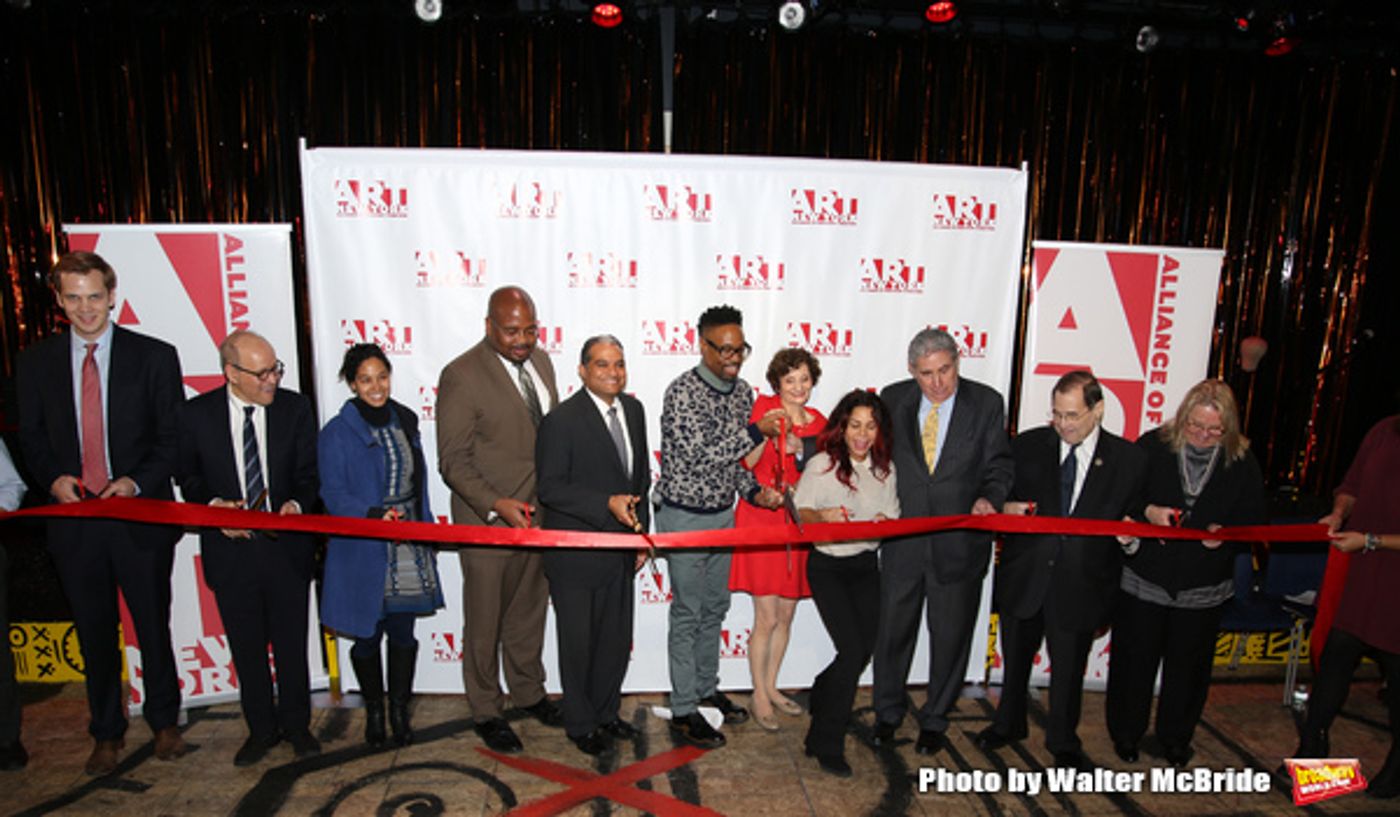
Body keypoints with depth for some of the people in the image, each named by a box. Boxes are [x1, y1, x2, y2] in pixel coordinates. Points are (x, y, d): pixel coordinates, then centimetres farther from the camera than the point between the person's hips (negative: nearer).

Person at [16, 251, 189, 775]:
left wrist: (138, 482, -17)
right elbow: (31, 436, 10)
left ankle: (164, 723, 30)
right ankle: (107, 734, 30)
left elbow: (173, 435, -3)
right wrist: (53, 478, -9)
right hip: (73, 517, 2)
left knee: (154, 626, 10)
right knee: (94, 634, 13)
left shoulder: (155, 356, -2)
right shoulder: (36, 362, 6)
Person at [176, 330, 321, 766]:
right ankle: (262, 728, 33)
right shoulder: (196, 414, -4)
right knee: (247, 647, 14)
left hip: (286, 547, 0)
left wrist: (297, 504, -18)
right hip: (231, 550, 0)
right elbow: (188, 476, 6)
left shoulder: (295, 407, -3)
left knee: (291, 643, 12)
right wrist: (213, 504, -13)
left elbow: (308, 472, 2)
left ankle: (297, 724, 32)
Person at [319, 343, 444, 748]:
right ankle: (374, 711, 32)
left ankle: (399, 710, 30)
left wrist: (427, 531, 13)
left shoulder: (405, 421, 7)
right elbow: (333, 495, -11)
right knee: (367, 636, 10)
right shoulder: (337, 433, -9)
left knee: (403, 632, 11)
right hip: (363, 553, -3)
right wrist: (374, 515, -27)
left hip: (409, 551, 4)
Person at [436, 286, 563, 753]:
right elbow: (453, 461, -17)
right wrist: (497, 505, -29)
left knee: (529, 611, 22)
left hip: (538, 515, 6)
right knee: (485, 622, 11)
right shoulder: (461, 375, -17)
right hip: (488, 521, -6)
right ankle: (486, 712, 32)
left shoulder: (539, 361, 3)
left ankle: (529, 692, 43)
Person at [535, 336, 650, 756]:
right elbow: (550, 488, -18)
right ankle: (580, 724, 32)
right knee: (578, 642, 11)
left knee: (617, 639, 19)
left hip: (620, 551, 6)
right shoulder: (561, 420, -17)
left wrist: (641, 532, 10)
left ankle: (606, 712, 41)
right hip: (576, 555, -6)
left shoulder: (633, 409, 4)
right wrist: (608, 504, -27)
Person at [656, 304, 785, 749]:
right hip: (685, 517, -7)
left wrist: (754, 490, -2)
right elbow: (698, 456, -27)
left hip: (724, 515, 7)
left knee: (715, 608, 19)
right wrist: (756, 431, -22)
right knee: (688, 614, 4)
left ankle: (706, 689, 38)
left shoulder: (742, 391, 3)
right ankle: (684, 710, 19)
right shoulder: (683, 391, -20)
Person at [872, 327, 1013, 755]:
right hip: (902, 539, 1)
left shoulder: (986, 402, -4)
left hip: (960, 540, -1)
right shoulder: (893, 399, 0)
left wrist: (989, 497, -19)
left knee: (951, 635, 13)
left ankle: (935, 720, 35)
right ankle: (888, 712, 36)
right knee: (894, 628, 13)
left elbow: (998, 464, -1)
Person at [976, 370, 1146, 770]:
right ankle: (1008, 724, 44)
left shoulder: (1129, 458, -4)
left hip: (1080, 583, -1)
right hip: (1025, 576, 1)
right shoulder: (1028, 445, -2)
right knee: (1015, 659, 19)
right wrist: (1006, 508, -15)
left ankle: (1063, 743, 39)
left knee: (1069, 668, 15)